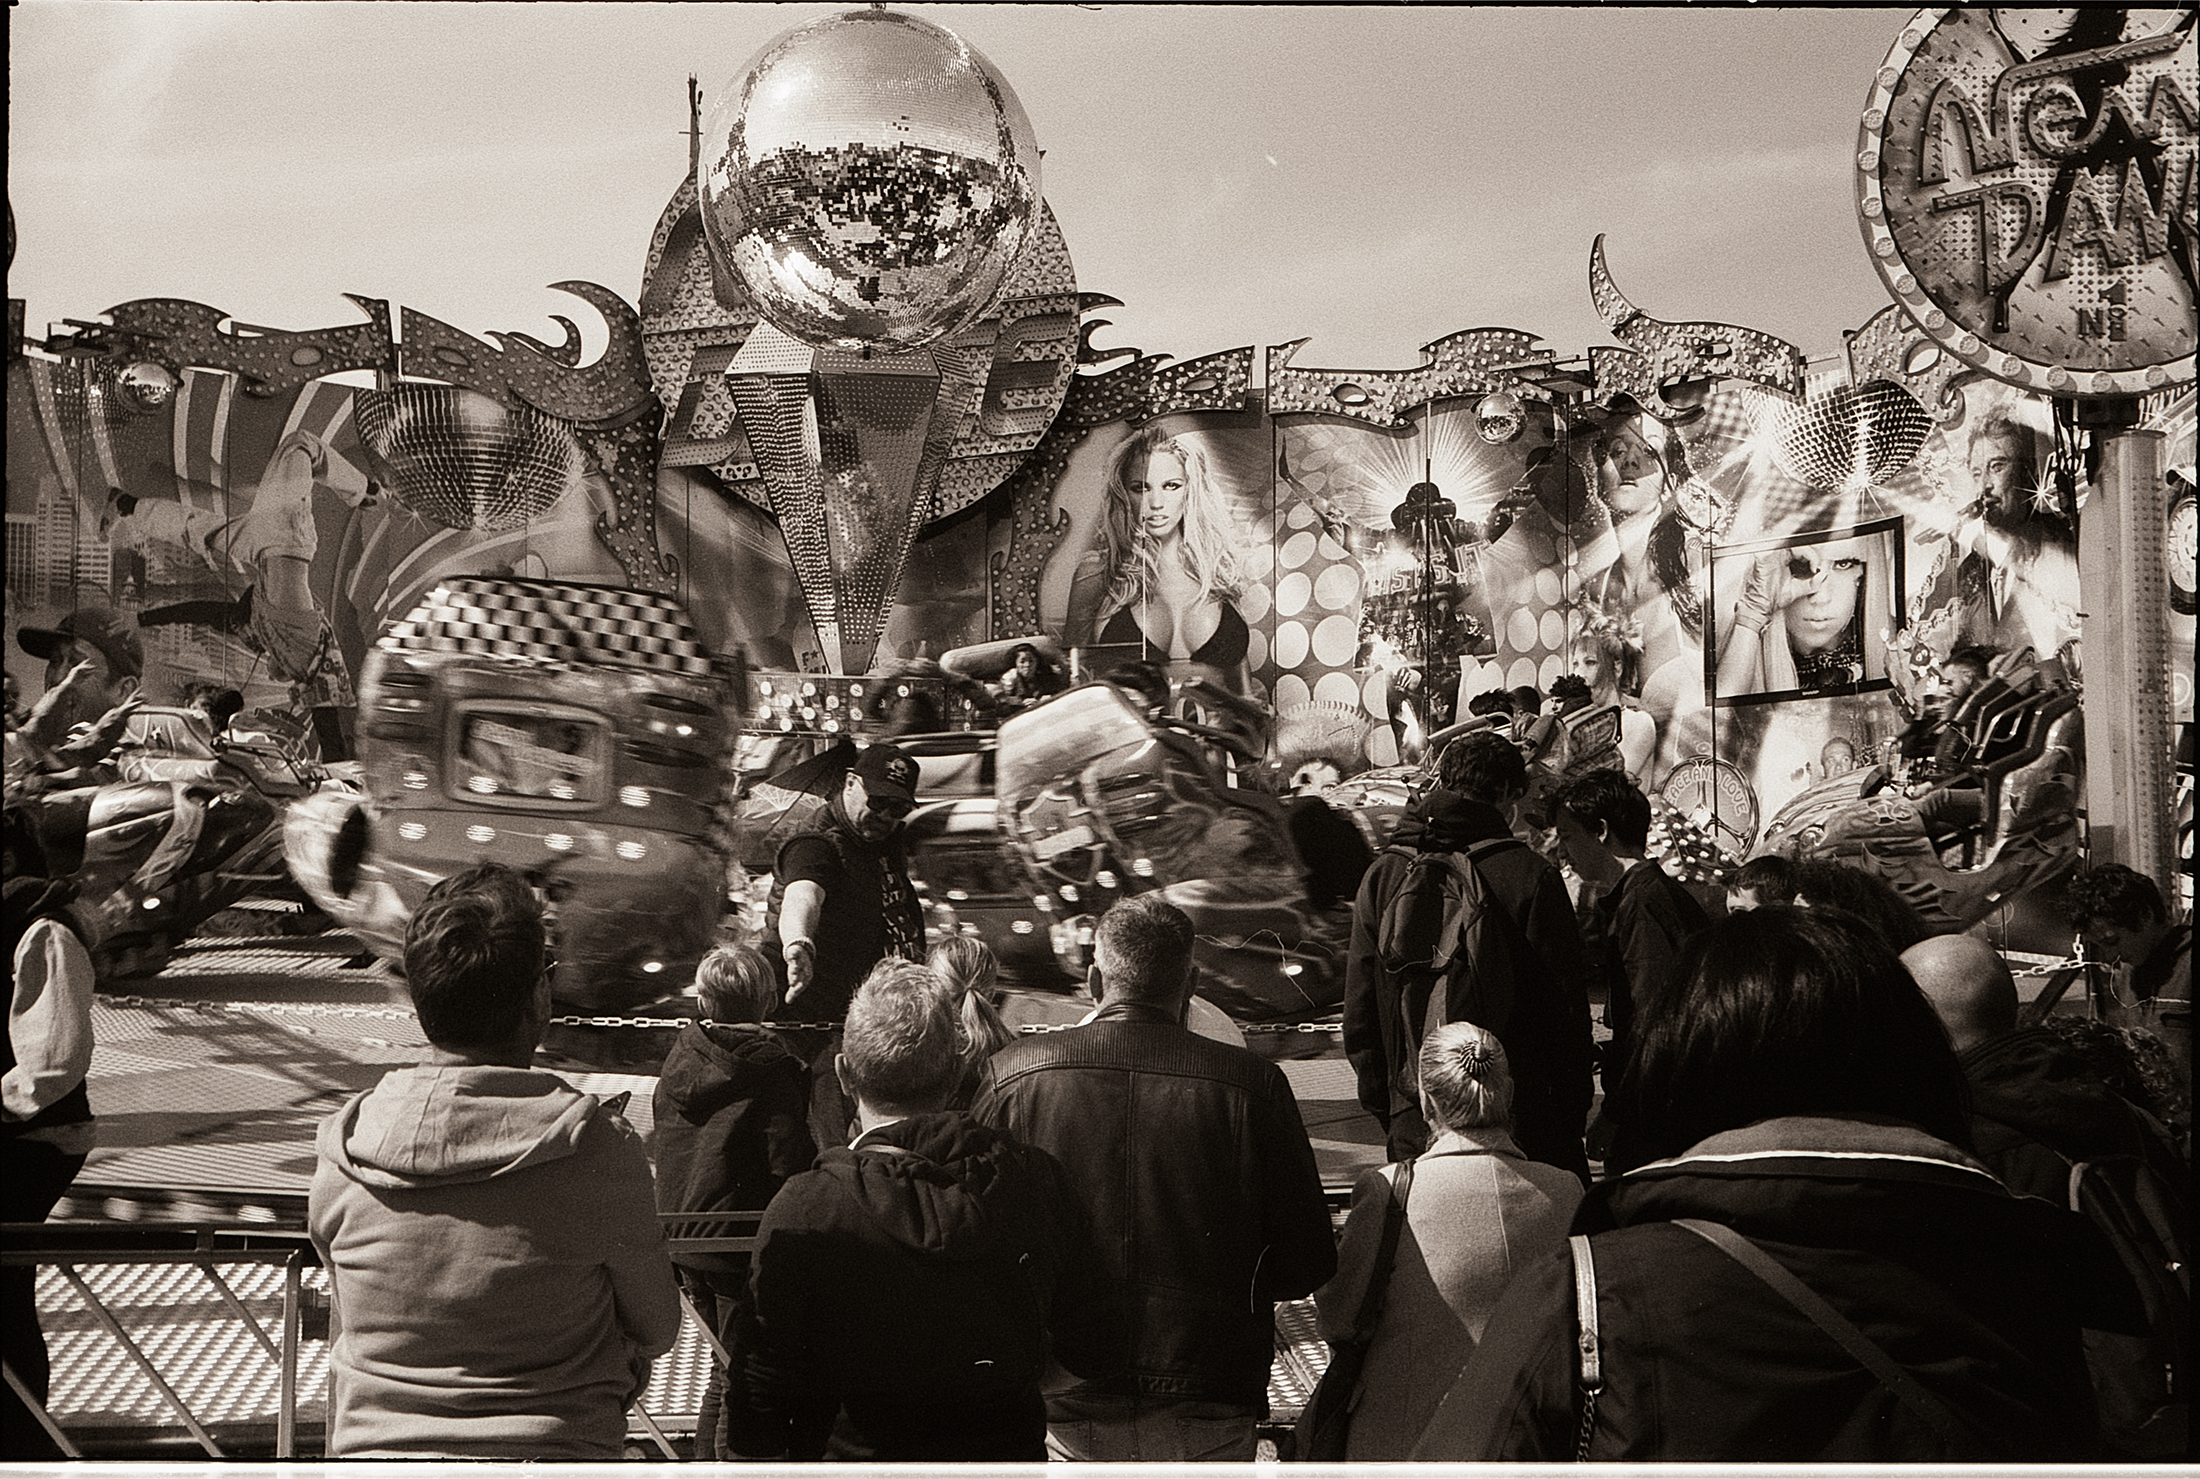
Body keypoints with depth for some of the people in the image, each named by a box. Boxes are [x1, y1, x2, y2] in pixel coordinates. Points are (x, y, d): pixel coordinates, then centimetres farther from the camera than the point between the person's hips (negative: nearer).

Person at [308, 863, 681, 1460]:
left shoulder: (341, 1148, -6)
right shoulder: (598, 1147, -16)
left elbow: (351, 1319, 10)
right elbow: (656, 1331, -2)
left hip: (370, 1444, 4)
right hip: (552, 1450, -4)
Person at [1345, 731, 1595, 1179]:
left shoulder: (1383, 874, 4)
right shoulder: (1530, 877, -7)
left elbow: (1359, 1013, 8)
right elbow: (1565, 1007, -6)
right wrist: (1573, 1118, 5)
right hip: (1521, 1122, -3)